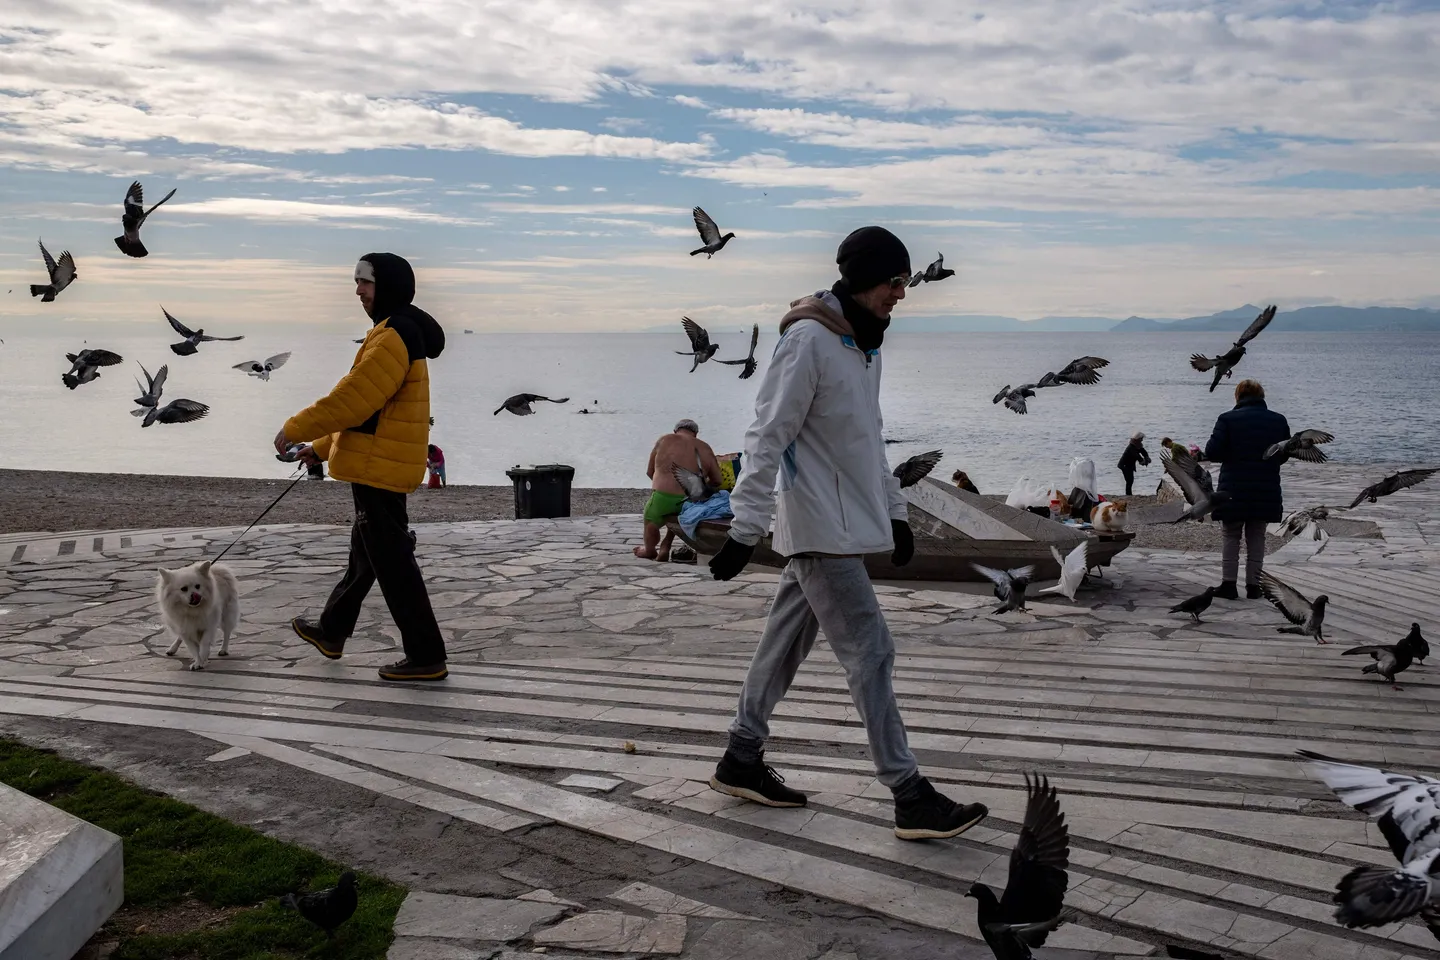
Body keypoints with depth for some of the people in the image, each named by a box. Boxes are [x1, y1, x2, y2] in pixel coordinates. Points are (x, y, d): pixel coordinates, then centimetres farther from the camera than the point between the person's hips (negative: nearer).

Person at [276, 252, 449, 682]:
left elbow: (352, 398, -22)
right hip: (379, 464, 11)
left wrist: (295, 429, -11)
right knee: (364, 551, 23)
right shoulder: (402, 332, 16)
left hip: (380, 466, -11)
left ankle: (426, 656, -1)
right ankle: (332, 632, 40)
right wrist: (322, 446, 24)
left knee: (392, 561, -6)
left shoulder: (394, 337, -18)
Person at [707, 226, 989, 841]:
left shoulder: (865, 343, 14)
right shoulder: (808, 339, -15)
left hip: (847, 521, 9)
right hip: (821, 529, -9)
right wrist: (747, 526, -21)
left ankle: (742, 761, 27)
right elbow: (768, 437, -18)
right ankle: (911, 798, -2)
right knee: (870, 653, -7)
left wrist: (893, 510, 23)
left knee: (786, 645, 15)